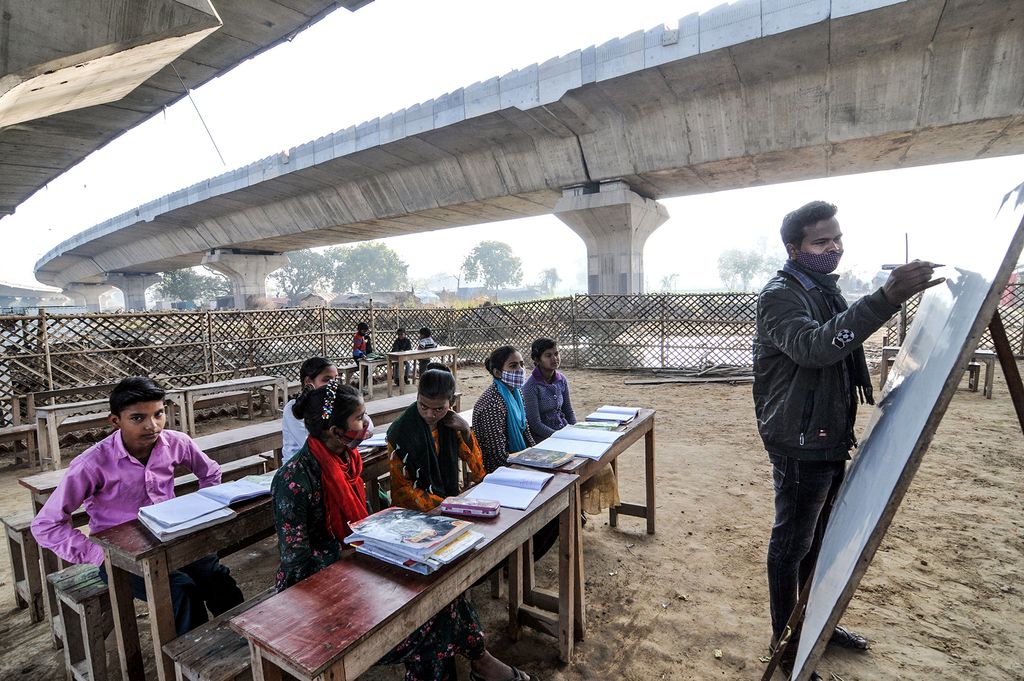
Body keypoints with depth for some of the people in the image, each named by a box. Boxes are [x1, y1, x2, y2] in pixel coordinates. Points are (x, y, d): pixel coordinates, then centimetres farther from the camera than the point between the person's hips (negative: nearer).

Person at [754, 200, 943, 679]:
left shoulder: (826, 290, 13)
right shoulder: (780, 295, -16)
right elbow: (814, 347, -35)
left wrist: (845, 429, 24)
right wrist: (885, 299, -42)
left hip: (830, 440, 9)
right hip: (800, 445, -9)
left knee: (821, 536, 20)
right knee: (792, 544, 4)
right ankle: (785, 642, 20)